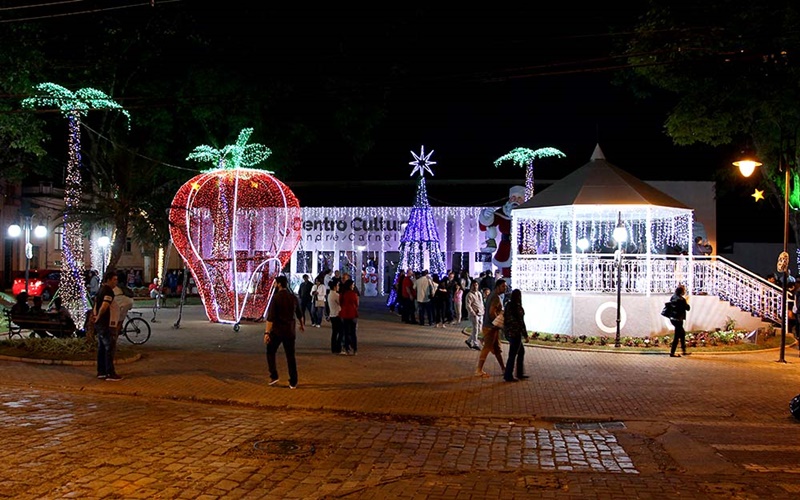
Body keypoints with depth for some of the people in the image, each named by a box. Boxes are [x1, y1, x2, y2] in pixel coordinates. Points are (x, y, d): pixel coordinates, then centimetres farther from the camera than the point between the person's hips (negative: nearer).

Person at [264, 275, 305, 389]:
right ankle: (293, 382, 10)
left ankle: (274, 376, 6)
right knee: (290, 356, 9)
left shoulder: (276, 297, -12)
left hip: (277, 330, -4)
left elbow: (271, 317, -18)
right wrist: (302, 325, 34)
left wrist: (267, 332, -18)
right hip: (290, 331, 4)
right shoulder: (293, 297, 5)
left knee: (270, 352, 15)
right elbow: (300, 314, 16)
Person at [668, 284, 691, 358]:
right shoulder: (681, 299, -18)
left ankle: (684, 350, 31)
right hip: (678, 319, -9)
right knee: (677, 336, 0)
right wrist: (686, 302, 9)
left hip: (672, 318, 9)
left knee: (682, 333, 23)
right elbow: (688, 308, -8)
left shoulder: (673, 297, 4)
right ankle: (672, 352, 2)